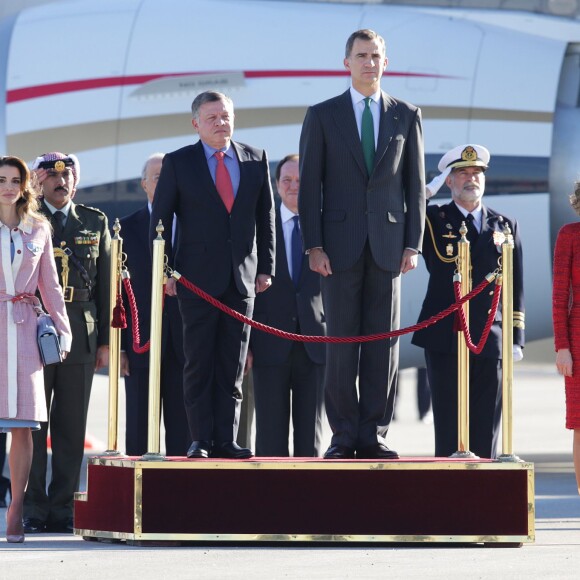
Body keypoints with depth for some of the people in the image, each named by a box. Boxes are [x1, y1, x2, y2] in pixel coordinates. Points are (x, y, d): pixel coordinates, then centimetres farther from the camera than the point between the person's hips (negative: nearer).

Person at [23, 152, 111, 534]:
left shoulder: (95, 223, 13)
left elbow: (105, 284, 12)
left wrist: (105, 340, 7)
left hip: (80, 339, 2)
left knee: (72, 428, 2)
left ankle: (63, 510, 6)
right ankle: (34, 511, 1)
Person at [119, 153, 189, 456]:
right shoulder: (127, 229, 8)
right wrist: (117, 346, -3)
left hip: (186, 344, 0)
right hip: (142, 346, 0)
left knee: (183, 432, 1)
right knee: (139, 430, 0)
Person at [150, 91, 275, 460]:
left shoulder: (256, 160, 8)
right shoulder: (178, 163, 2)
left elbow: (266, 217, 12)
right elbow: (161, 220, 3)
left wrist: (266, 267, 6)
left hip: (242, 277, 2)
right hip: (198, 277, -2)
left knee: (232, 367, 3)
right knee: (199, 363, -2)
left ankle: (225, 440, 4)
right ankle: (202, 440, 1)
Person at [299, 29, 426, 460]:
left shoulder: (406, 116, 9)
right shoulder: (323, 116, 5)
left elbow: (415, 185, 9)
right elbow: (309, 185, 3)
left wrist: (413, 243, 0)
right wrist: (314, 245, -6)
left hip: (388, 244, 1)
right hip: (341, 244, -1)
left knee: (384, 342, 0)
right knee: (341, 342, -2)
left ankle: (374, 435, 3)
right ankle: (344, 435, 1)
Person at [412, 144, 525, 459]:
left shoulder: (505, 226, 14)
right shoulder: (432, 220, 9)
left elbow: (516, 288, 13)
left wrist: (516, 338, 5)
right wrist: (427, 191, -4)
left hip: (491, 342, 2)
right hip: (445, 341, -2)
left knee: (486, 433, 2)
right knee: (449, 430, -3)